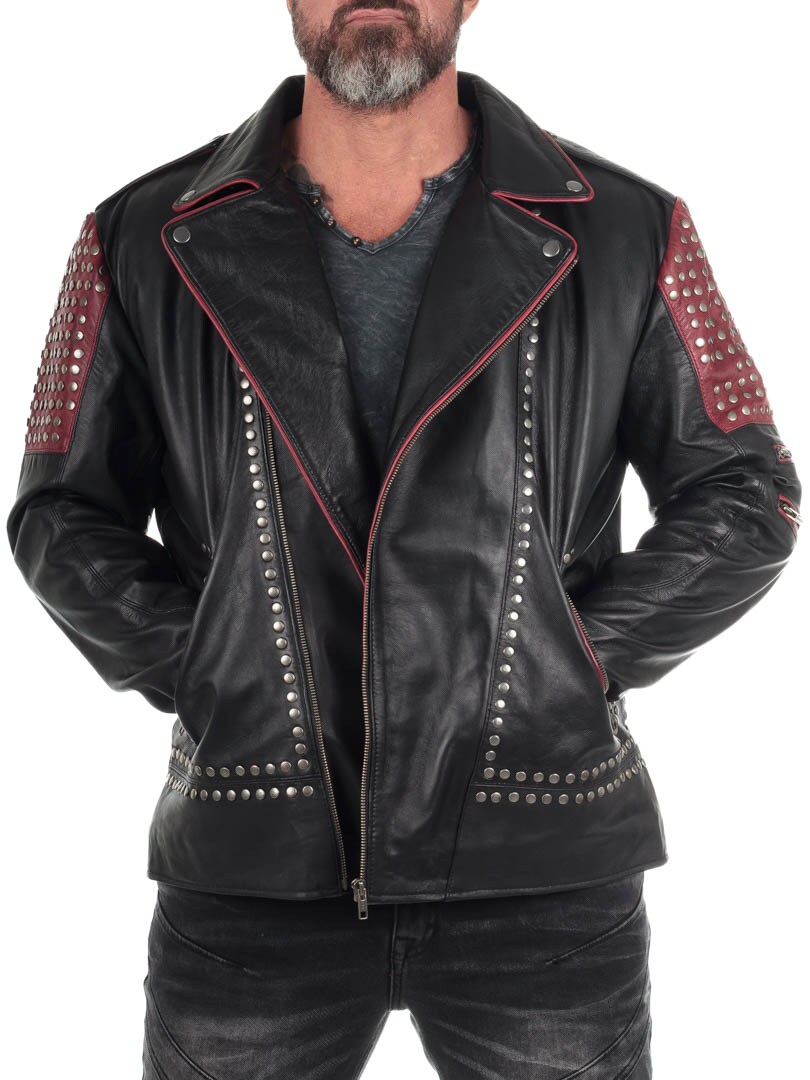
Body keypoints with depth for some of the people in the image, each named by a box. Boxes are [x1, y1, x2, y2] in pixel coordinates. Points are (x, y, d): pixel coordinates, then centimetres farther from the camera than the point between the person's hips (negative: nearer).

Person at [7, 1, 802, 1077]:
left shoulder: (628, 235, 0)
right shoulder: (147, 242, 2)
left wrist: (569, 667, -5)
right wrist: (202, 674, -5)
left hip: (549, 875, 0)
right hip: (250, 872, 1)